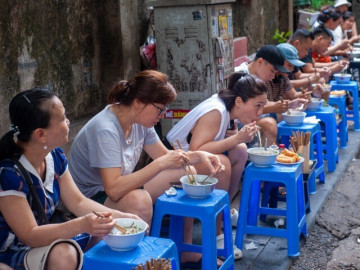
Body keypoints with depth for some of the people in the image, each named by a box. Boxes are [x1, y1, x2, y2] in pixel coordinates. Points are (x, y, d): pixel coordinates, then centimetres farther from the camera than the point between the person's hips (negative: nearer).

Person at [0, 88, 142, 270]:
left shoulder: (55, 156, -4)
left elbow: (78, 202, 3)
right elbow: (30, 235, -27)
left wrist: (121, 217, -9)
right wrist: (82, 225, -40)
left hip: (43, 238, 8)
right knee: (64, 254, -34)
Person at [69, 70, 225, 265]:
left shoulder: (139, 122, -5)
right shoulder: (104, 130, -30)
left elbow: (163, 155, 8)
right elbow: (113, 190, -38)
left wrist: (199, 156, -9)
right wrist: (162, 163, -36)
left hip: (121, 188, 9)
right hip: (92, 200, -9)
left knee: (184, 172, 4)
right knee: (139, 199, -39)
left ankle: (185, 249, 11)